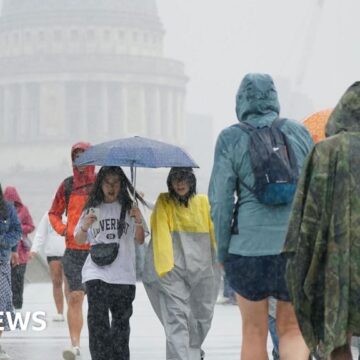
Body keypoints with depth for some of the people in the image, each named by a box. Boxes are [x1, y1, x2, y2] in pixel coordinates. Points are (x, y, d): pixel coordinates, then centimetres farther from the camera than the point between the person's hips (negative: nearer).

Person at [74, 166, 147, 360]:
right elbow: (79, 240, 11)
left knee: (121, 321, 7)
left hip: (124, 273, 1)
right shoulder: (92, 208, 8)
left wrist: (138, 222, -12)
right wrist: (85, 226, -10)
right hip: (97, 273, -1)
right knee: (97, 321, -11)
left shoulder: (129, 208, 8)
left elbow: (140, 240, 7)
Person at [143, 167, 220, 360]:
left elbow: (215, 233, 7)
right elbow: (161, 234, -8)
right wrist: (164, 265, -20)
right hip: (172, 271, -3)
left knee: (202, 315, 12)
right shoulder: (164, 203, 2)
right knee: (177, 317, -13)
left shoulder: (203, 203, 8)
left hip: (202, 270, 3)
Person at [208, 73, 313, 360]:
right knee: (292, 328, 10)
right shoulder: (299, 133, 7)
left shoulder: (231, 139, 0)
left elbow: (221, 199, -1)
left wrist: (222, 251, 8)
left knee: (254, 332, 11)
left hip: (249, 244, -1)